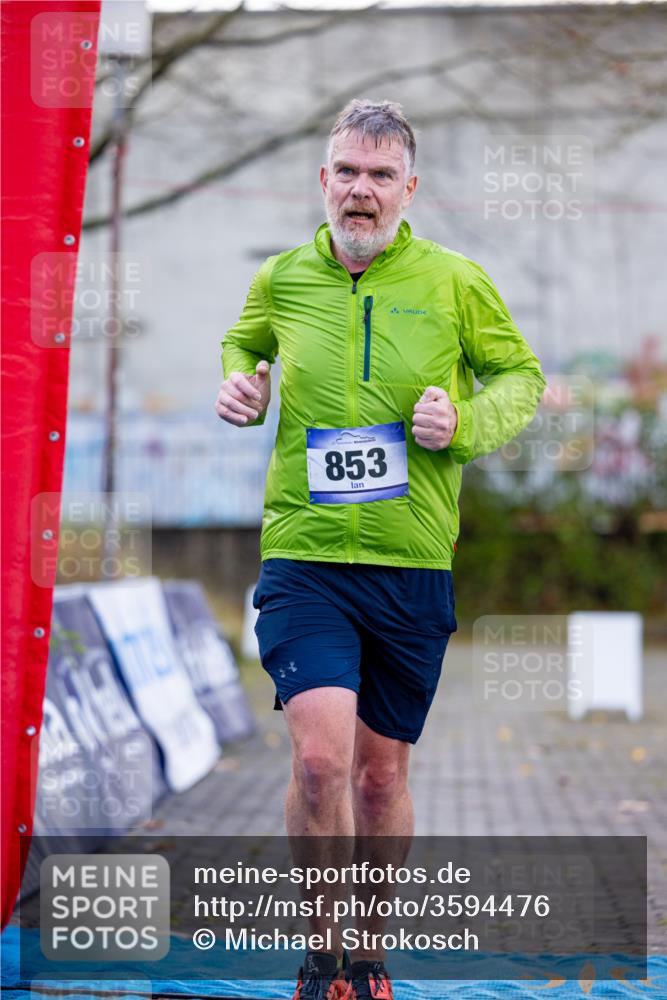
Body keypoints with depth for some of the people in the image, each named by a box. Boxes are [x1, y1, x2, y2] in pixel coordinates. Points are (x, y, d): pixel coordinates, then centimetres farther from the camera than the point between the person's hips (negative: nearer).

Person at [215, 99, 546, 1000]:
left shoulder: (456, 282, 0)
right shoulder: (282, 279, 4)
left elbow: (522, 375, 11)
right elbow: (242, 344, 25)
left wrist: (463, 423, -8)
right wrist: (237, 383, 3)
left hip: (415, 568, 1)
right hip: (305, 559, -1)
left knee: (383, 770, 10)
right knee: (321, 755, -18)